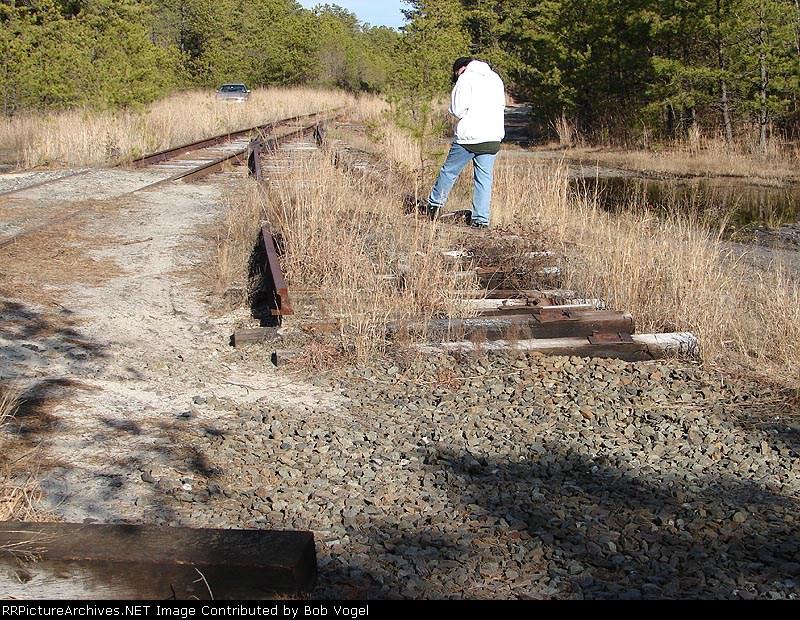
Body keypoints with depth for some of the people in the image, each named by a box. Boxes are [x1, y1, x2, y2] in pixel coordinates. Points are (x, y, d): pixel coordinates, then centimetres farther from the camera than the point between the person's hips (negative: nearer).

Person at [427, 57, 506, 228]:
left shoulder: (466, 78, -2)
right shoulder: (496, 79, 16)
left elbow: (458, 109, -9)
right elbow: (501, 106, 20)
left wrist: (467, 118, 10)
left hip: (469, 136, -5)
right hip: (493, 137, 5)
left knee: (449, 170, 11)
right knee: (484, 178, 5)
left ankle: (435, 205, 21)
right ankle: (481, 219, 2)